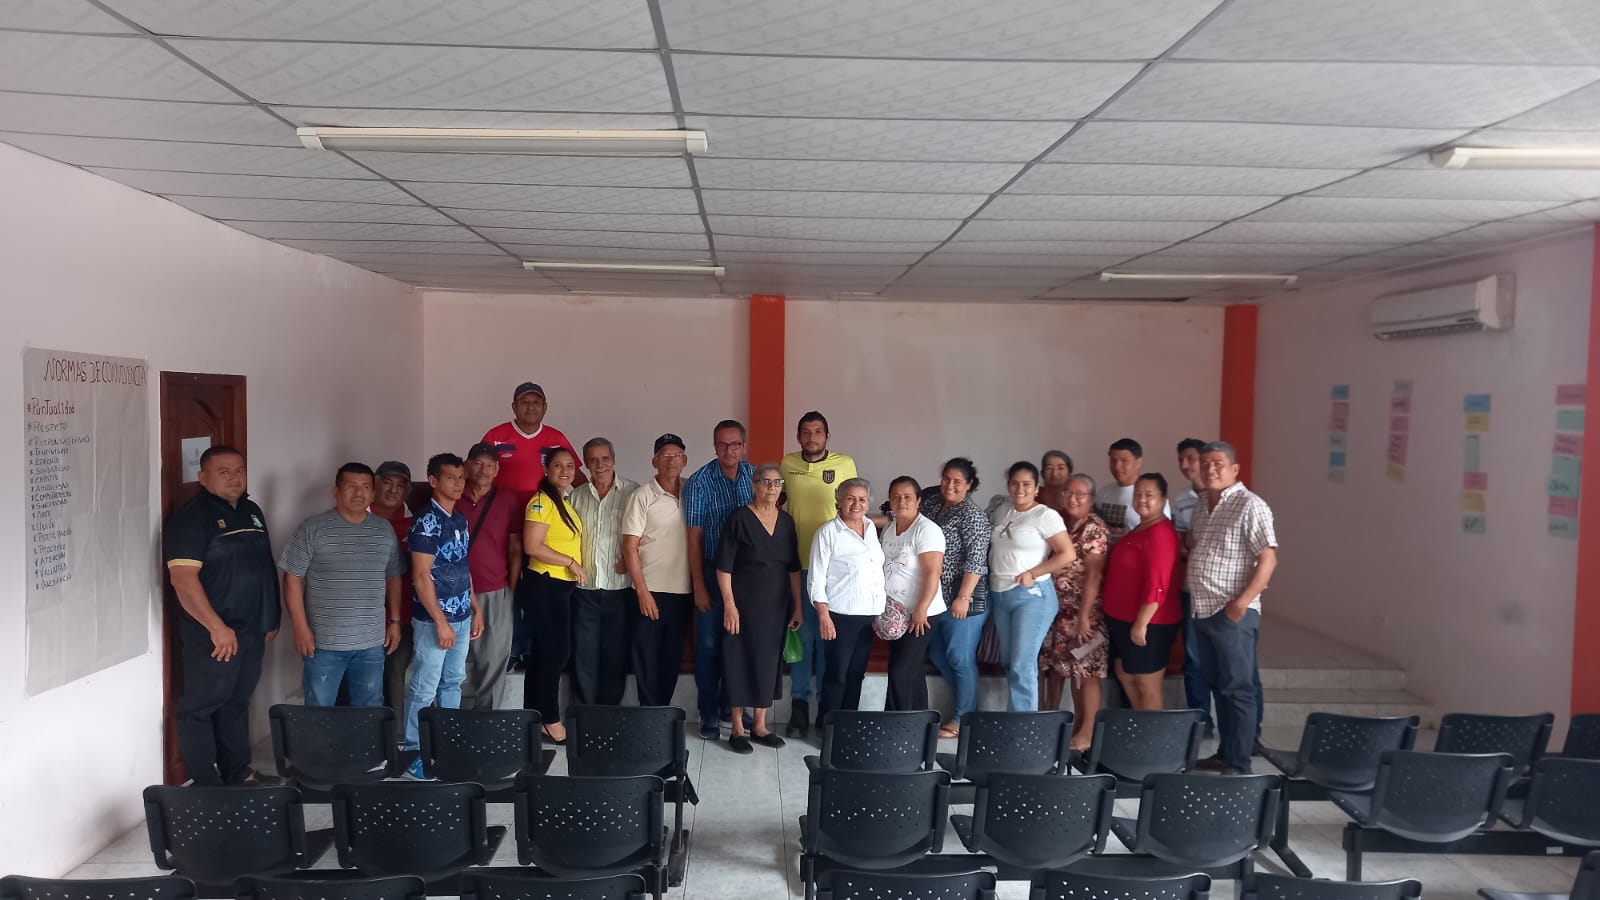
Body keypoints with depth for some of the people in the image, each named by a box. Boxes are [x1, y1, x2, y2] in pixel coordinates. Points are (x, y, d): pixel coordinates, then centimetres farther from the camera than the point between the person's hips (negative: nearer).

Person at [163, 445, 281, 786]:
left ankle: (239, 774, 28)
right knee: (201, 707, 2)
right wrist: (217, 627, -25)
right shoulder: (192, 517, -12)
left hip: (252, 631, 8)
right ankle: (206, 786, 9)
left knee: (236, 704, 18)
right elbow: (183, 578, -21)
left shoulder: (252, 511, 13)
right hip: (213, 635, -8)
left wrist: (270, 619, 18)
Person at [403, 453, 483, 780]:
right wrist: (441, 622, -19)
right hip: (433, 619, -8)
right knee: (424, 689, 0)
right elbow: (421, 576, -18)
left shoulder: (461, 520, 10)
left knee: (453, 682, 16)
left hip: (461, 617, 8)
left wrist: (476, 609, 15)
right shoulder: (426, 522, -14)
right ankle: (415, 755, 9)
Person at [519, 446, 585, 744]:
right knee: (556, 652, -4)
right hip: (544, 586, -9)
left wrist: (575, 566, 8)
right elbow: (532, 546, -22)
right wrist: (571, 562, -17)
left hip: (561, 587, 9)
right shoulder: (541, 501, -14)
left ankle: (535, 718, 21)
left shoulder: (565, 502, 14)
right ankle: (550, 720, 7)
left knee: (545, 653, 13)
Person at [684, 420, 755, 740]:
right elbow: (694, 537, -9)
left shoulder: (755, 475, 1)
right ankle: (709, 714, 14)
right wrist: (699, 586, -11)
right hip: (712, 571, -3)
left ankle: (731, 706, 27)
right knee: (709, 644, 3)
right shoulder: (700, 481, -9)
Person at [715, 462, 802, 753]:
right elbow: (724, 566, -10)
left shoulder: (787, 521, 6)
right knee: (740, 661, 2)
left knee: (769, 661, 10)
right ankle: (737, 729, 13)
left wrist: (798, 606, 7)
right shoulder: (739, 518, -9)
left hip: (776, 605, 5)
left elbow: (794, 568, 10)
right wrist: (729, 605, -15)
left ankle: (760, 726, 23)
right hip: (743, 604, -5)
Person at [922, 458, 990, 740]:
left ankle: (963, 720, 11)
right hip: (935, 598, 8)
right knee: (939, 656, 15)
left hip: (962, 599, -8)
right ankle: (963, 707, 28)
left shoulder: (972, 515, -12)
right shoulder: (932, 503, 9)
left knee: (961, 659, 0)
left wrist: (964, 597, -22)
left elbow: (975, 561, -18)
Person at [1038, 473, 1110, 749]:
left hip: (1081, 612, -7)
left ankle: (1087, 732, 6)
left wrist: (1084, 616, -19)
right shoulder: (1060, 523, 10)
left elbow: (1093, 576, -16)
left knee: (1084, 671, -2)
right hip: (1056, 609, 7)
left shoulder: (1094, 530, -11)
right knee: (1055, 665, 13)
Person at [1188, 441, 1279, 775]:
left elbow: (1268, 559, -16)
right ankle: (1224, 753, 26)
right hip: (1203, 611, 8)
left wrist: (1243, 602, -20)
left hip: (1233, 614, -8)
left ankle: (1239, 765, 5)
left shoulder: (1250, 505, -11)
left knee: (1238, 689, -1)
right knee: (1219, 687, 16)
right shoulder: (1201, 505, 13)